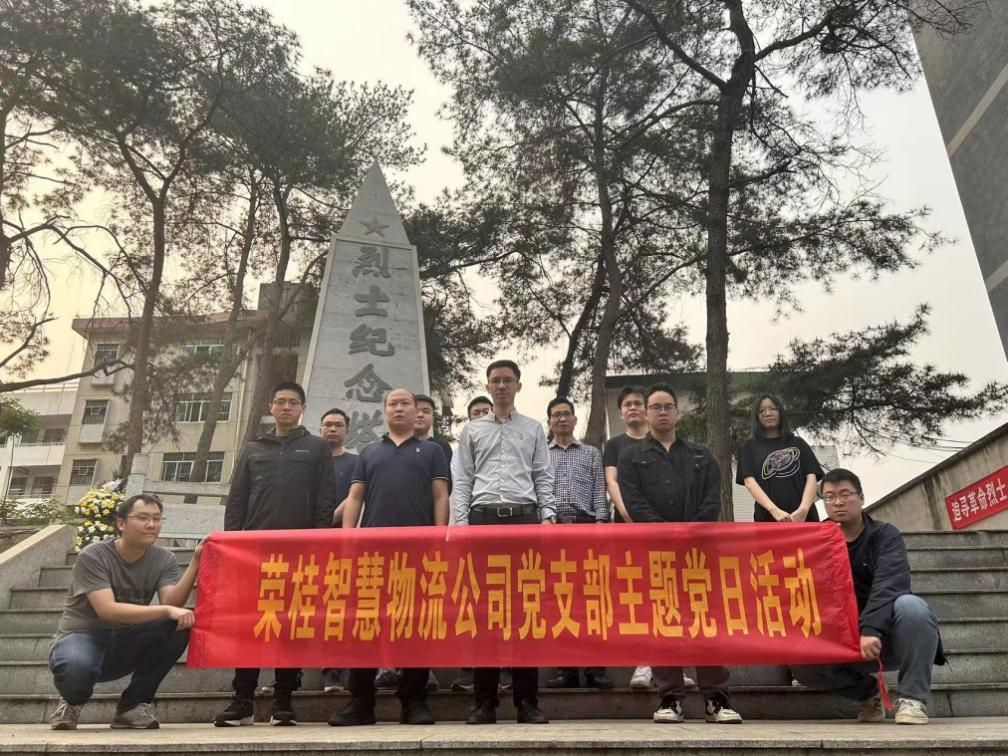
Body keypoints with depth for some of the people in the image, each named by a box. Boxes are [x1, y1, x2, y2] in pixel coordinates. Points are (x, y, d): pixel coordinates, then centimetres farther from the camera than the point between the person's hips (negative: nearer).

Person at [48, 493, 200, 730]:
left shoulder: (164, 560, -4)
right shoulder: (93, 556, -15)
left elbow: (172, 604, -20)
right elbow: (107, 610, -27)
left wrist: (195, 562, -30)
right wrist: (166, 610, -36)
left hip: (125, 644, 4)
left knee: (180, 624, -25)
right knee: (75, 665, -39)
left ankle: (133, 705, -6)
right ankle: (72, 701, 1)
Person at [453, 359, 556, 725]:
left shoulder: (534, 429, 14)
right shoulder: (471, 430, 14)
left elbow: (544, 478, 10)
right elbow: (462, 480, 9)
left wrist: (548, 516, -3)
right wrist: (461, 523, -2)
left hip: (524, 517, 0)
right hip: (483, 517, 0)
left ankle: (527, 699, 6)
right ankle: (485, 700, 7)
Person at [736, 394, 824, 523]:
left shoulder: (798, 443, 18)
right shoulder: (749, 446, 13)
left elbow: (811, 477, 6)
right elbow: (749, 482, -1)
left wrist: (803, 509, -14)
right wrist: (774, 510, -18)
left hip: (804, 517, 2)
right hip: (768, 518, -1)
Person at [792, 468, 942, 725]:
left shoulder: (885, 535, -5)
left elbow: (888, 586, -23)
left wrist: (870, 630, -37)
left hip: (884, 636, -2)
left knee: (910, 605, -33)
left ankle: (912, 697, -16)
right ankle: (869, 692, 4)